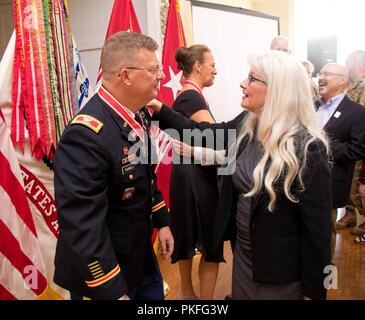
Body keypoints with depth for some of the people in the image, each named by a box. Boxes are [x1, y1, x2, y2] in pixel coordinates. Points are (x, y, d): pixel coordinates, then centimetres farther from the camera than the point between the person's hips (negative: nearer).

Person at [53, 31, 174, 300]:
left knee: (154, 294, 25)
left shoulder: (140, 114, -2)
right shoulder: (87, 135, -30)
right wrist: (113, 292, -23)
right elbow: (82, 226, -28)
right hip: (104, 269, -8)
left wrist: (161, 221, 12)